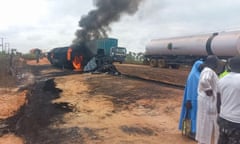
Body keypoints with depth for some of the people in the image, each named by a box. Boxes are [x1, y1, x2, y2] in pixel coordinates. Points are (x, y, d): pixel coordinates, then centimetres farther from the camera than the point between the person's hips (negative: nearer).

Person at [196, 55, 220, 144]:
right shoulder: (208, 71, -20)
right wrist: (209, 90, -26)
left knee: (209, 122, 20)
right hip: (208, 100, -11)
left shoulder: (209, 71, 13)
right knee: (206, 122, 1)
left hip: (210, 100, 11)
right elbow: (204, 81, -40)